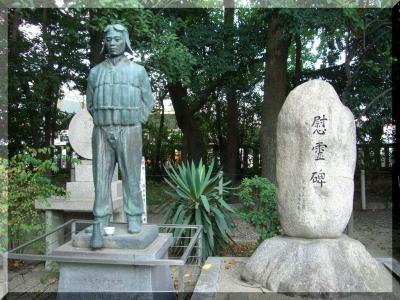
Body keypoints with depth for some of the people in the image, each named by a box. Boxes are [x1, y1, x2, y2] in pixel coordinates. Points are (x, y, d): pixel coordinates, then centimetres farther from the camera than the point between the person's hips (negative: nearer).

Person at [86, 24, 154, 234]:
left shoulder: (138, 71, 6)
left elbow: (147, 102, 8)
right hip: (102, 131, 2)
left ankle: (134, 218, 10)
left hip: (129, 132, -2)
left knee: (131, 176, 1)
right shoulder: (95, 72, 11)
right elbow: (90, 103, 17)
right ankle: (101, 219, 11)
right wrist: (103, 125, 7)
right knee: (101, 176, 2)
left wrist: (133, 126, 2)